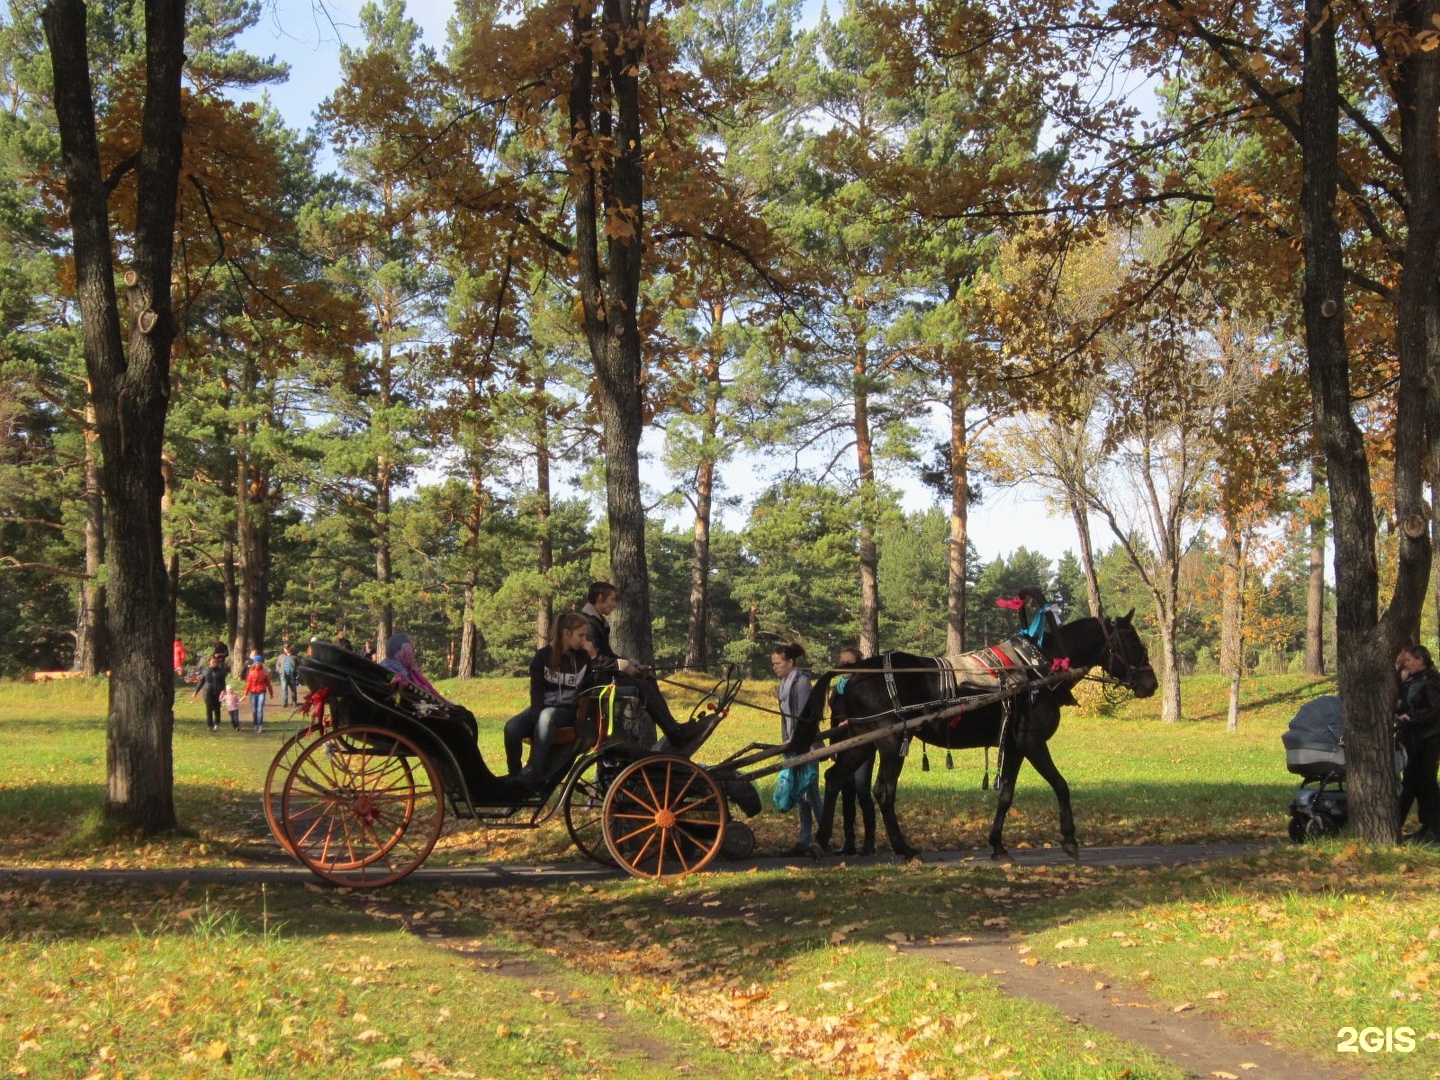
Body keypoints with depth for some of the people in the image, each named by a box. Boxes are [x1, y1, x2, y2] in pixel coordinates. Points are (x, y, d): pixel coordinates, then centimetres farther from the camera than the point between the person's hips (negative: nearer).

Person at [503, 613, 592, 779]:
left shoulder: (583, 658, 3)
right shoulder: (544, 655, 0)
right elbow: (536, 690, -7)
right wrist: (537, 718, -19)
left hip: (566, 711, -1)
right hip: (542, 709, 1)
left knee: (547, 716, -38)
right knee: (512, 727, -30)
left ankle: (534, 770, -42)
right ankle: (514, 775, -19)